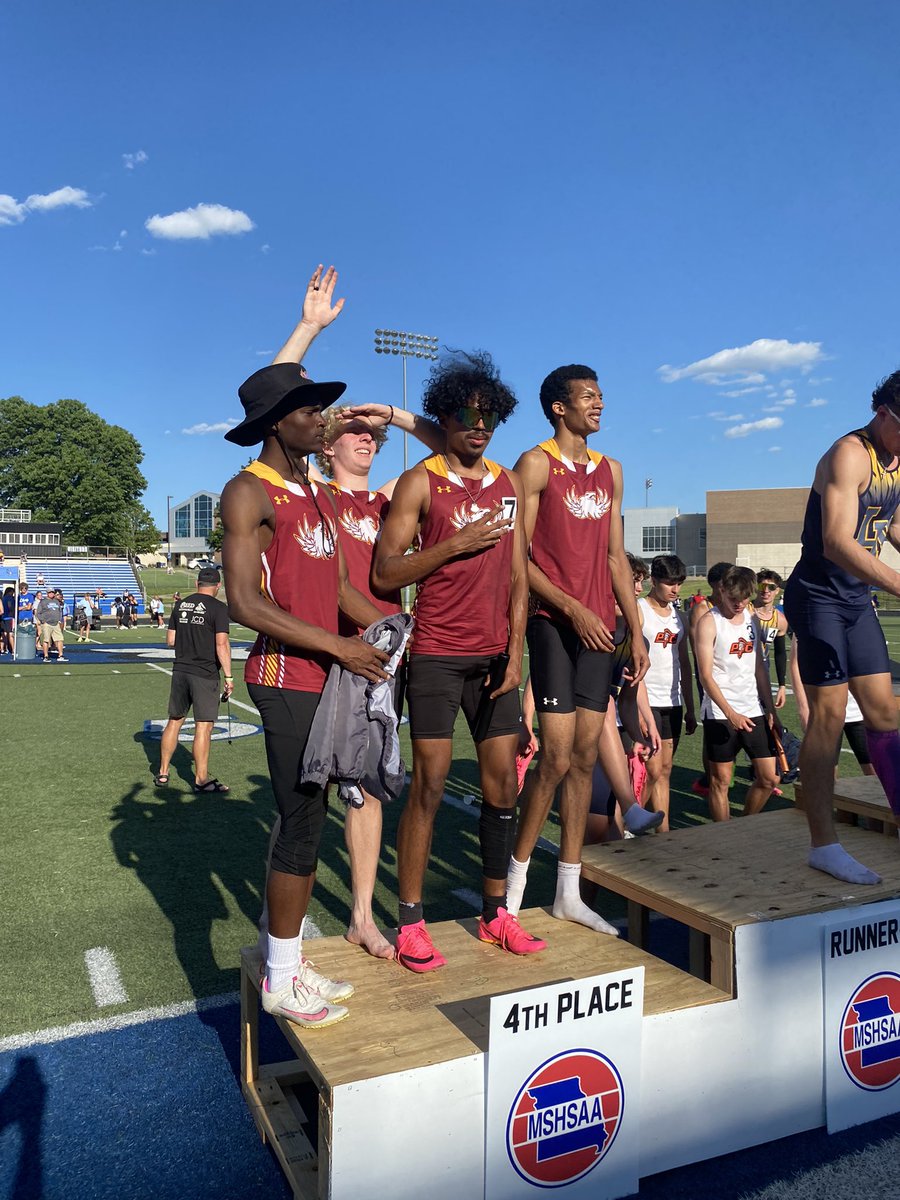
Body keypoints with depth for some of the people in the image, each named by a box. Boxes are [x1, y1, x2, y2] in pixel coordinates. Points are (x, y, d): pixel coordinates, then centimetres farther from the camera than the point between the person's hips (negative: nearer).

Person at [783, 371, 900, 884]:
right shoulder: (850, 455, -18)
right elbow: (837, 542, -30)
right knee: (829, 713, -8)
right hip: (819, 596, -8)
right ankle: (824, 844, -1)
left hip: (858, 599, 8)